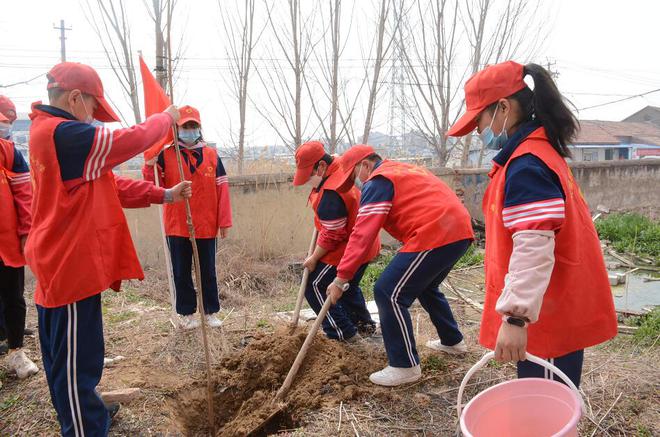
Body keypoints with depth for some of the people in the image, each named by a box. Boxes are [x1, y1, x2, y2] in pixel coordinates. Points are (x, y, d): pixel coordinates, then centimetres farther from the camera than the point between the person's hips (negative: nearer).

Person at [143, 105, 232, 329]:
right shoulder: (165, 155, 0)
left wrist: (224, 221, -2)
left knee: (208, 271, 12)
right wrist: (150, 165, -22)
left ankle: (211, 311, 24)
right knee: (182, 272, 9)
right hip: (177, 226, 0)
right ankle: (186, 313, 23)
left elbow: (222, 189, 0)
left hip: (207, 226, 1)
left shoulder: (212, 155, 2)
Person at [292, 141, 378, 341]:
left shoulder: (331, 194, -30)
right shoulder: (340, 167, 1)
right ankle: (364, 324, 40)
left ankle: (342, 334, 5)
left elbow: (331, 235, -24)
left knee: (315, 286, 0)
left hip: (348, 248, -10)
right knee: (348, 286, 28)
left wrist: (313, 259, -11)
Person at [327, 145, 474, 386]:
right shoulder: (403, 169, 25)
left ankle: (405, 366, 2)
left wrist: (340, 279, -11)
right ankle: (452, 341, 44)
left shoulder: (378, 182, -4)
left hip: (436, 235, -10)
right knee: (426, 287, 29)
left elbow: (362, 235, -12)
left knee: (389, 293, -6)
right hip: (459, 230, 10)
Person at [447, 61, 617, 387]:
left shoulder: (526, 166, -21)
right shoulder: (540, 150, 12)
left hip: (546, 319, -10)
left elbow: (534, 249, -29)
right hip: (559, 311, 10)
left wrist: (515, 315, -28)